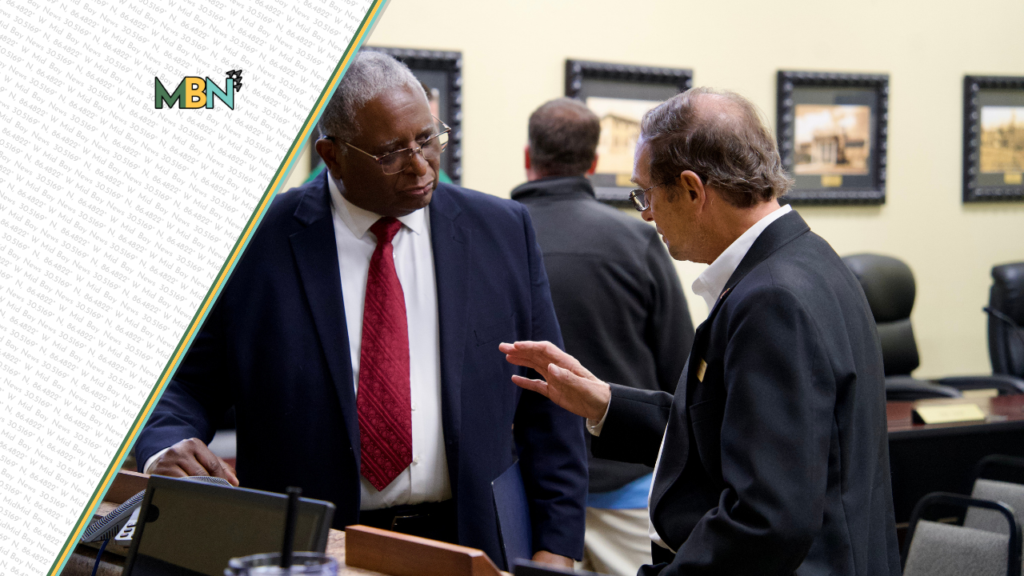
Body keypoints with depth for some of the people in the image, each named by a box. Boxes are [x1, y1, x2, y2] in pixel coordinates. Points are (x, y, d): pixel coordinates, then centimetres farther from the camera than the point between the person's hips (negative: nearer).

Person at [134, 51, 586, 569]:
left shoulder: (502, 231, 7)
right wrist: (168, 450, -16)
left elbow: (548, 403, 9)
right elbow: (186, 381, 6)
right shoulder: (256, 243, 2)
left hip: (470, 545, 0)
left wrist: (556, 545, 2)